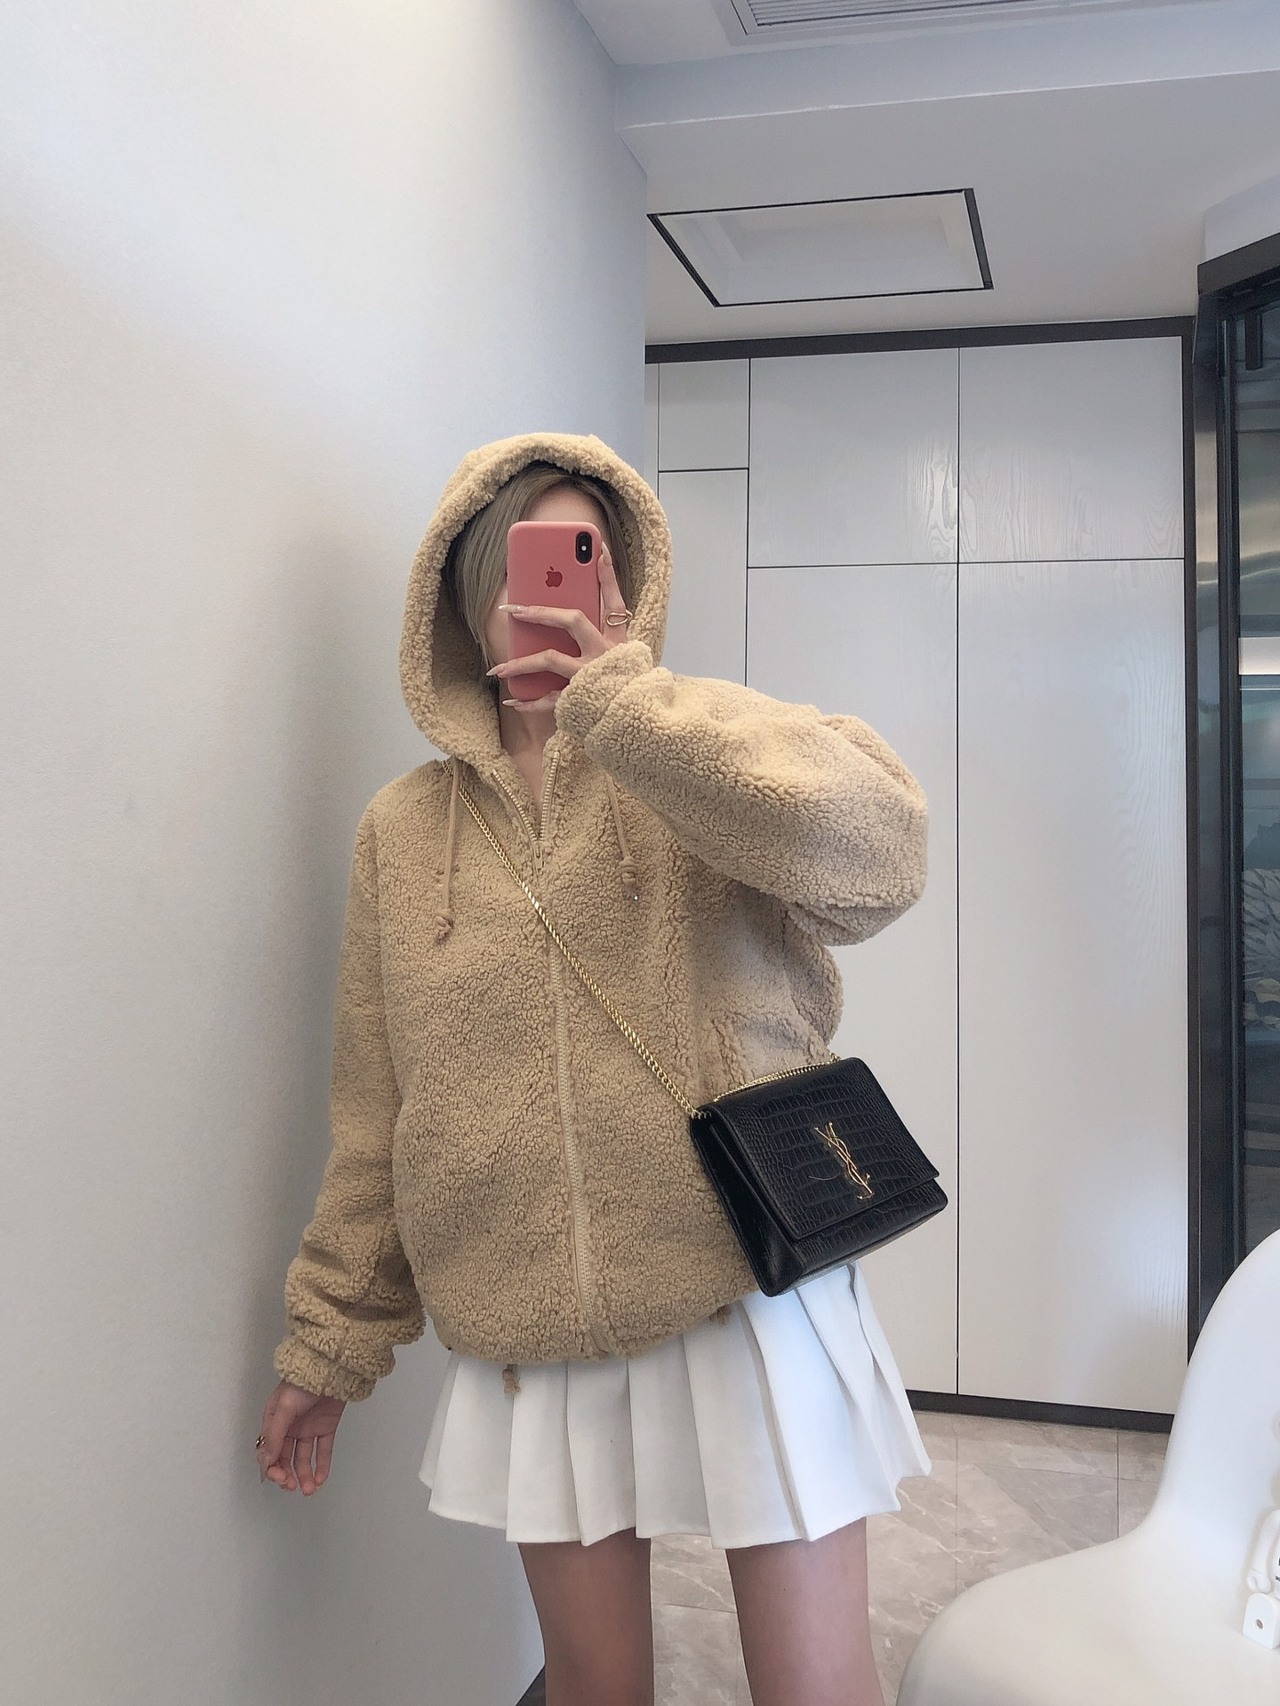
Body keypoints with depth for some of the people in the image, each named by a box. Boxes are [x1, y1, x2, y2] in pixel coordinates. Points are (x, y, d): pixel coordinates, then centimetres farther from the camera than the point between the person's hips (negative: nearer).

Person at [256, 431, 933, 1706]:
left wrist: (616, 692, -20)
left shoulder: (705, 759, -3)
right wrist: (328, 1345, 12)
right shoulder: (404, 828, 5)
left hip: (748, 1299, -2)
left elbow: (874, 855, -27)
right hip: (532, 1335, 3)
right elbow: (373, 1119, 9)